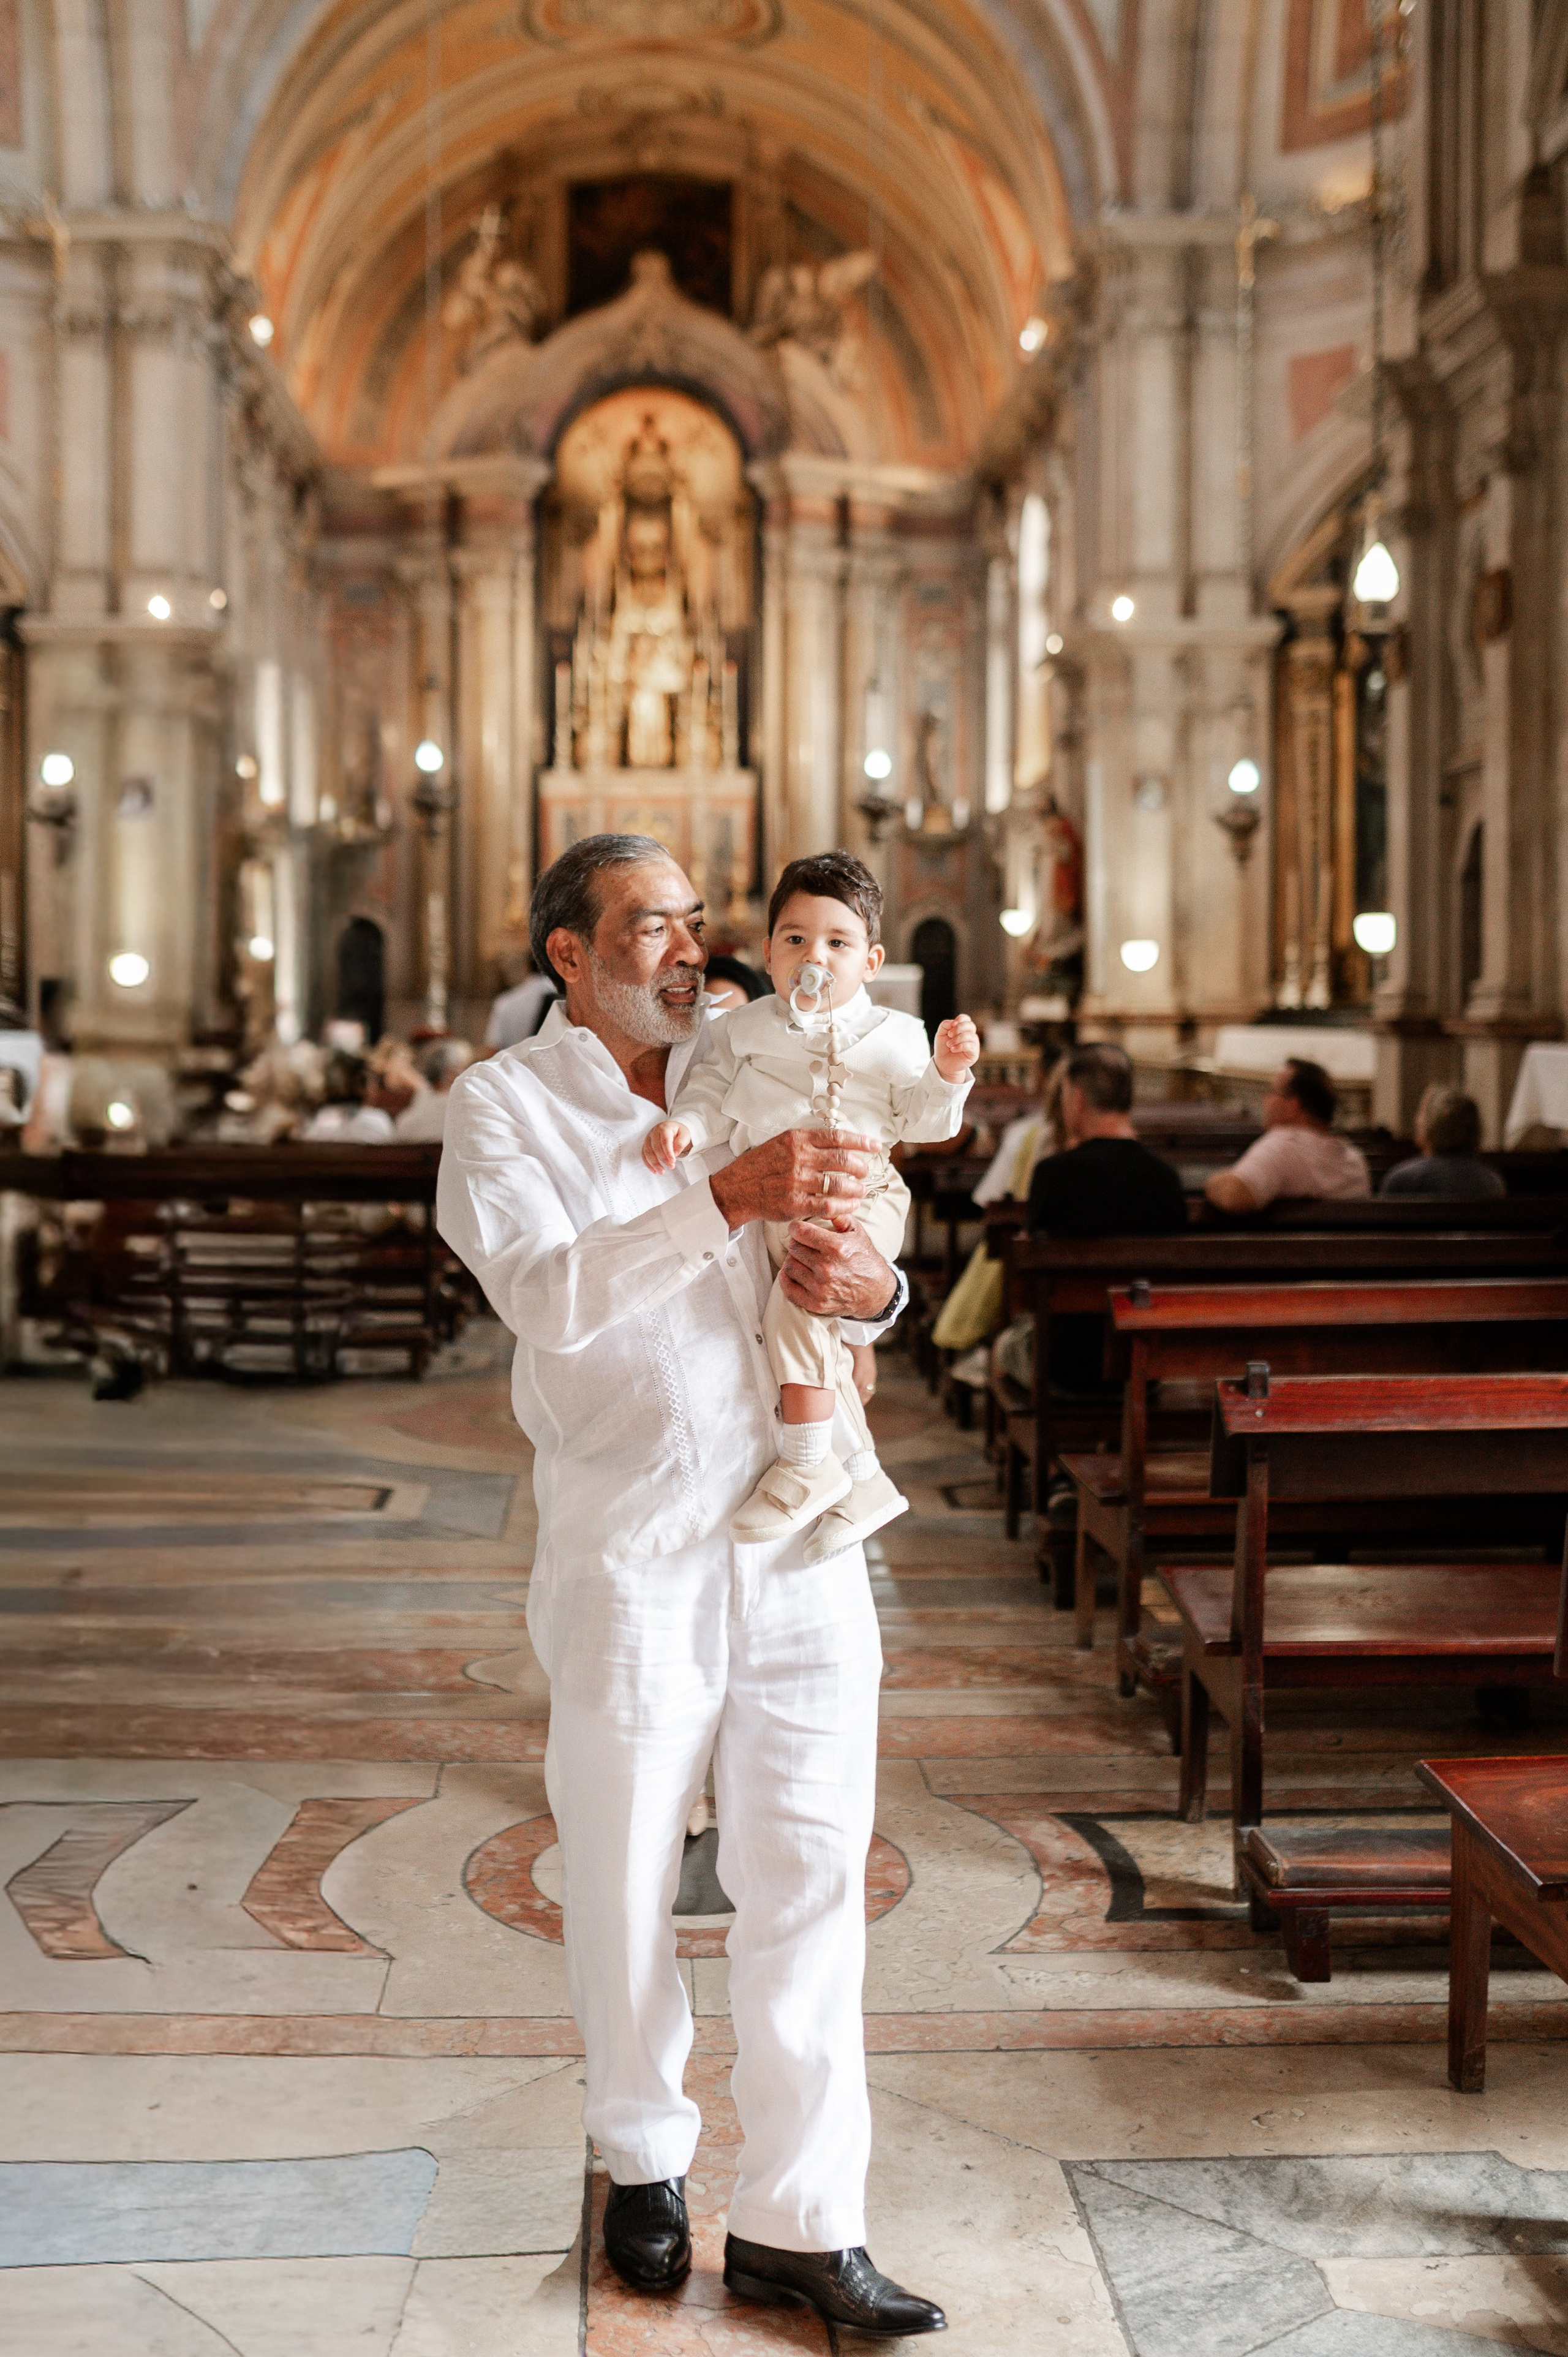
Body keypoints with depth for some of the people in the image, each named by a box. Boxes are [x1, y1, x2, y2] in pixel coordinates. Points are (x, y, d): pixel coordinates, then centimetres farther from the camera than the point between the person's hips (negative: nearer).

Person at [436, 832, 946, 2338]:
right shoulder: (502, 1108, -3)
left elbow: (856, 1273, 14)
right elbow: (547, 1297, -21)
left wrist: (867, 1284, -11)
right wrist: (725, 1197, -32)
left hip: (798, 1533, 4)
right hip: (628, 1549, -3)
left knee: (809, 1876, 3)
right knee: (624, 1884, 10)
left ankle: (799, 2220, 13)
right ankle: (642, 2158, 34)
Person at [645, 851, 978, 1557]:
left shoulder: (893, 1035, 4)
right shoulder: (744, 1030, 8)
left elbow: (922, 1121, 5)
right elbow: (714, 1097, 2)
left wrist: (948, 1073, -11)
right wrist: (682, 1125, -18)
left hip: (861, 1195, -4)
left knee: (800, 1294, -30)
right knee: (814, 1333, 9)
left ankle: (808, 1464, -21)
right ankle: (864, 1475, 25)